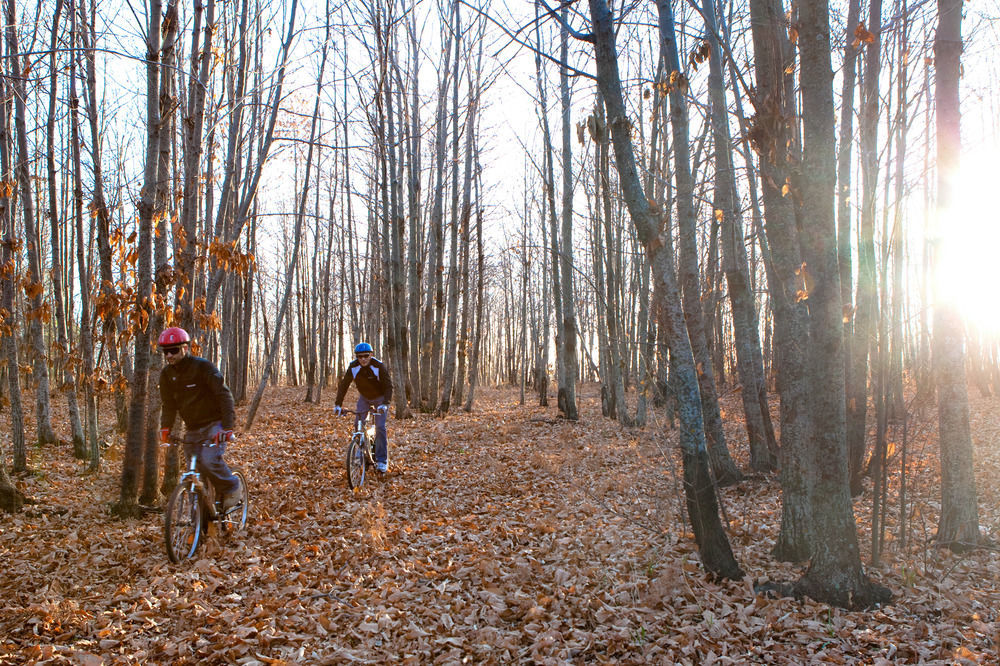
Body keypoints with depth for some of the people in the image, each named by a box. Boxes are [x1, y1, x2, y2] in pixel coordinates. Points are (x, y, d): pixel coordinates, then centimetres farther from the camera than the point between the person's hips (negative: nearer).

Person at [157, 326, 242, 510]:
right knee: (195, 469, 1)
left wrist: (227, 426, -26)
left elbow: (224, 395, -18)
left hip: (214, 424, -6)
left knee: (209, 460, -25)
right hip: (192, 428, 6)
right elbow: (169, 404, 12)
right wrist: (165, 427, -3)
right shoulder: (167, 374, 3)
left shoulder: (203, 367, -15)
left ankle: (232, 487, 1)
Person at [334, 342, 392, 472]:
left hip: (380, 398, -3)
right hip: (364, 397, 4)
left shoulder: (379, 366, -28)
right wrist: (337, 404, -26)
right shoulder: (353, 367, -19)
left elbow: (388, 386, -29)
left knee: (380, 427, -13)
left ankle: (382, 460, -6)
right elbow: (344, 385, -16)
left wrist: (385, 404, -43)